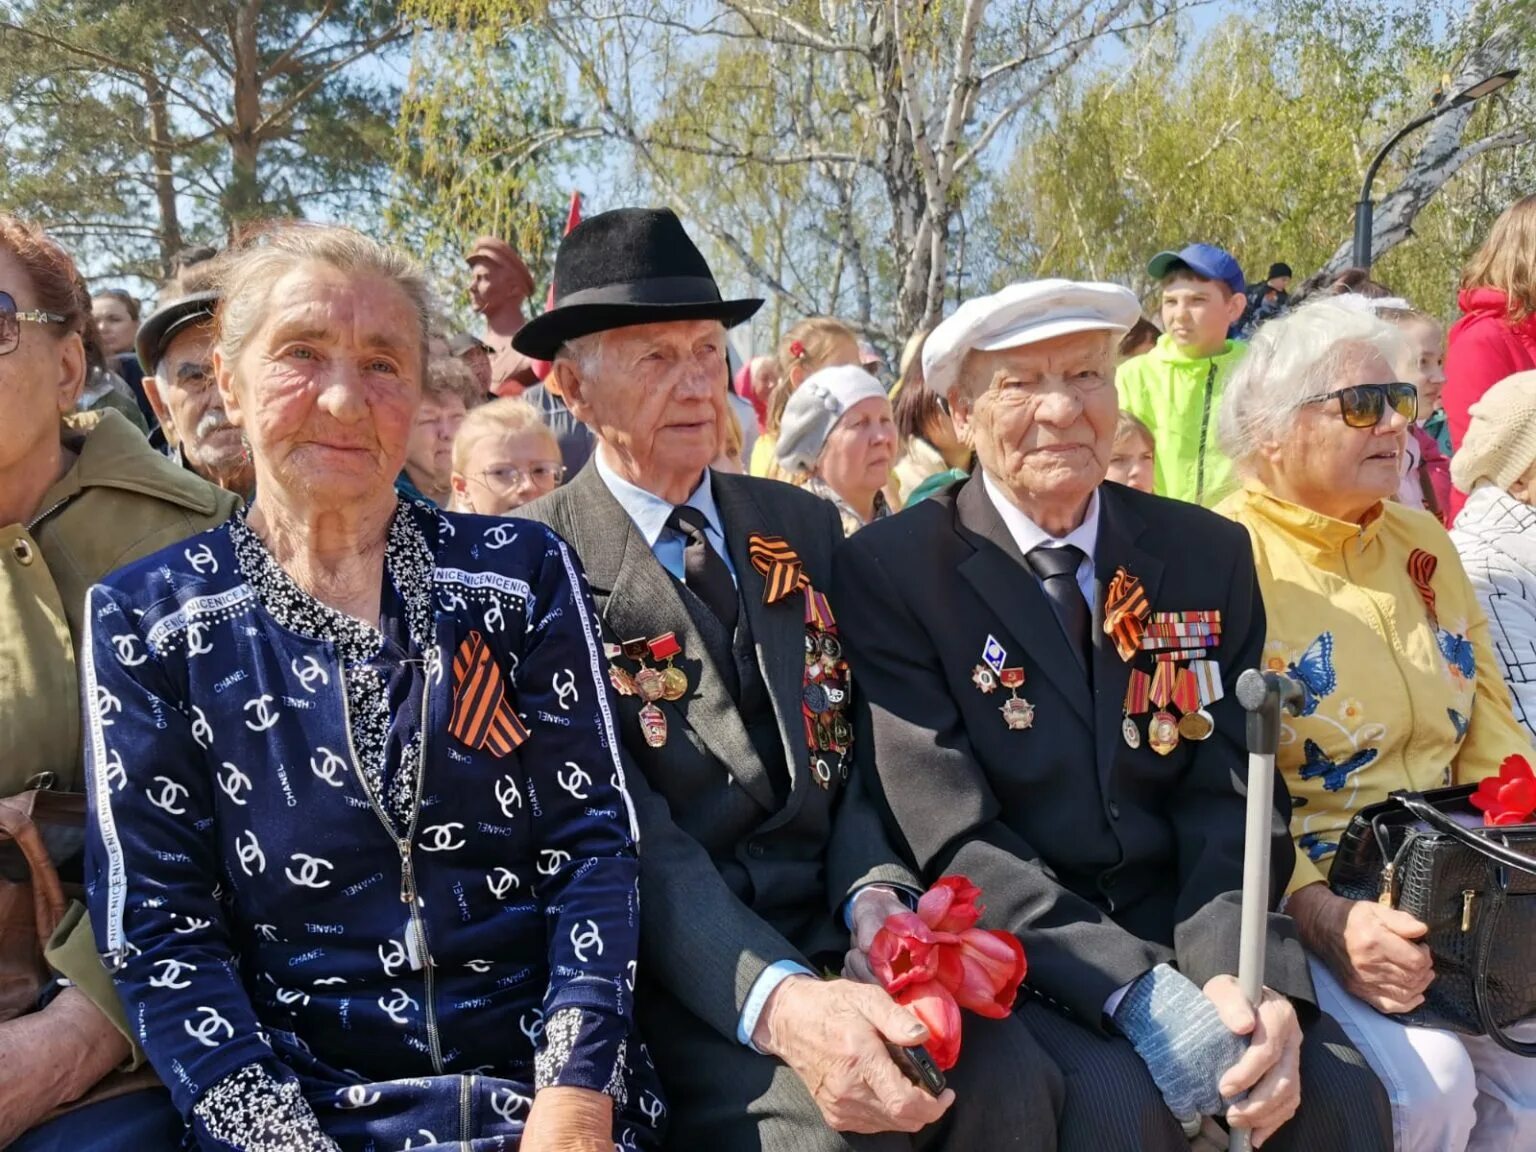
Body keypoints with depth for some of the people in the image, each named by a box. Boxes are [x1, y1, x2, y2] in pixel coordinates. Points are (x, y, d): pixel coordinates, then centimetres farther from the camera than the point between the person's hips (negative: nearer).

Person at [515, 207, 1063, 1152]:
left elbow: (859, 748, 10)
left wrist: (873, 893, -11)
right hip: (684, 969, -4)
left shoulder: (806, 526, 11)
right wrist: (776, 1001, -28)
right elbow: (627, 833, -13)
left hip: (835, 932, 4)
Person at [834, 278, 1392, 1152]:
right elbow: (955, 834, -14)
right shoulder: (887, 570, -8)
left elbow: (1230, 798, 1)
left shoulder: (1208, 555, 5)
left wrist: (1245, 973, -18)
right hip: (1008, 947, -3)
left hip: (1183, 927, 4)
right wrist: (1137, 992, -24)